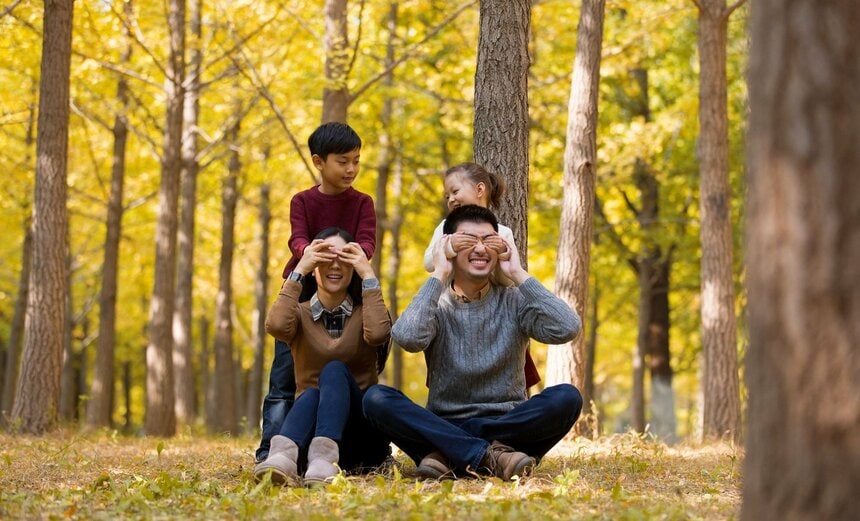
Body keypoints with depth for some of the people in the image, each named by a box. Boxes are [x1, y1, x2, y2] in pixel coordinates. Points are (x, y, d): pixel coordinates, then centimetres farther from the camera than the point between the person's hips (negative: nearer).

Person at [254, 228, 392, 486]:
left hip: (362, 435, 0)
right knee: (311, 394, -32)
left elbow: (377, 334, -18)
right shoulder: (300, 312, 9)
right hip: (311, 424, 0)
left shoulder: (364, 312, 8)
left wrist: (368, 275, -14)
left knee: (335, 370, -27)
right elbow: (276, 326, -17)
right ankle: (282, 456, -66)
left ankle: (324, 457, -55)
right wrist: (298, 270, -14)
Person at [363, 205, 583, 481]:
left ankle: (450, 456, -25)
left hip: (507, 425, 0)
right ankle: (490, 457, -32)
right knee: (376, 398, -25)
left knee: (566, 397, -27)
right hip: (446, 426, 0)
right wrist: (439, 275, -13)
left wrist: (519, 274, -10)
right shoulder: (436, 304, 3)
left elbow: (567, 329, -16)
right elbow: (408, 338, -21)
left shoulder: (514, 302, 4)